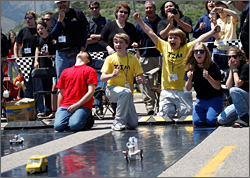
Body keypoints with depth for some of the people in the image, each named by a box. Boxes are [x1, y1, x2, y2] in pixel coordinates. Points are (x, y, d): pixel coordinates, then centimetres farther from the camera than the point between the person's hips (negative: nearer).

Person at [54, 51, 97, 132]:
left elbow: (91, 92, -1)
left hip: (82, 105, -3)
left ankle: (87, 118, 3)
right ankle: (70, 118, 8)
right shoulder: (65, 71, 23)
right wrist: (58, 110, 11)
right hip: (65, 106, 3)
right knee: (58, 126, -23)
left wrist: (76, 105, -11)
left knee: (75, 126, -29)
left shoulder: (90, 70, 8)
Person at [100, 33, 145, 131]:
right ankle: (118, 122, -27)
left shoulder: (133, 59, 2)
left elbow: (141, 76, 5)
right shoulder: (110, 58, -2)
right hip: (112, 89, -2)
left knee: (133, 124, -12)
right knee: (126, 92, -38)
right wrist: (112, 75, -29)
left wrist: (140, 79, -20)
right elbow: (102, 78, -8)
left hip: (127, 93, 2)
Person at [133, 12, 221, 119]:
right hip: (167, 90, 1)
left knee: (186, 115, -1)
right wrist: (139, 21, 10)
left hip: (183, 90, -1)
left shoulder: (186, 48, 2)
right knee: (165, 115, 0)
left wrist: (213, 32, -20)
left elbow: (200, 39, -8)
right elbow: (150, 33, 9)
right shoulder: (164, 46, 7)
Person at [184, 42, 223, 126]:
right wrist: (189, 79, -23)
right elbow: (188, 89, -1)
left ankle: (220, 112, 11)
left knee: (211, 121, -20)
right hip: (200, 99, 4)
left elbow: (218, 87, -16)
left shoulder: (213, 66, -15)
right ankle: (206, 112, 17)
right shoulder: (190, 68, -4)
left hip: (215, 98, -4)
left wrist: (208, 77, -33)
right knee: (197, 121, -13)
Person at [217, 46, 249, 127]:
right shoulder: (232, 69, 10)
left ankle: (245, 117, -22)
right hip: (239, 103, 7)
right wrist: (231, 70, -6)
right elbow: (228, 86, -3)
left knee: (234, 90, -35)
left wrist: (235, 69, -11)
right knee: (221, 120, -9)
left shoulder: (246, 67, -11)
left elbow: (238, 84, -22)